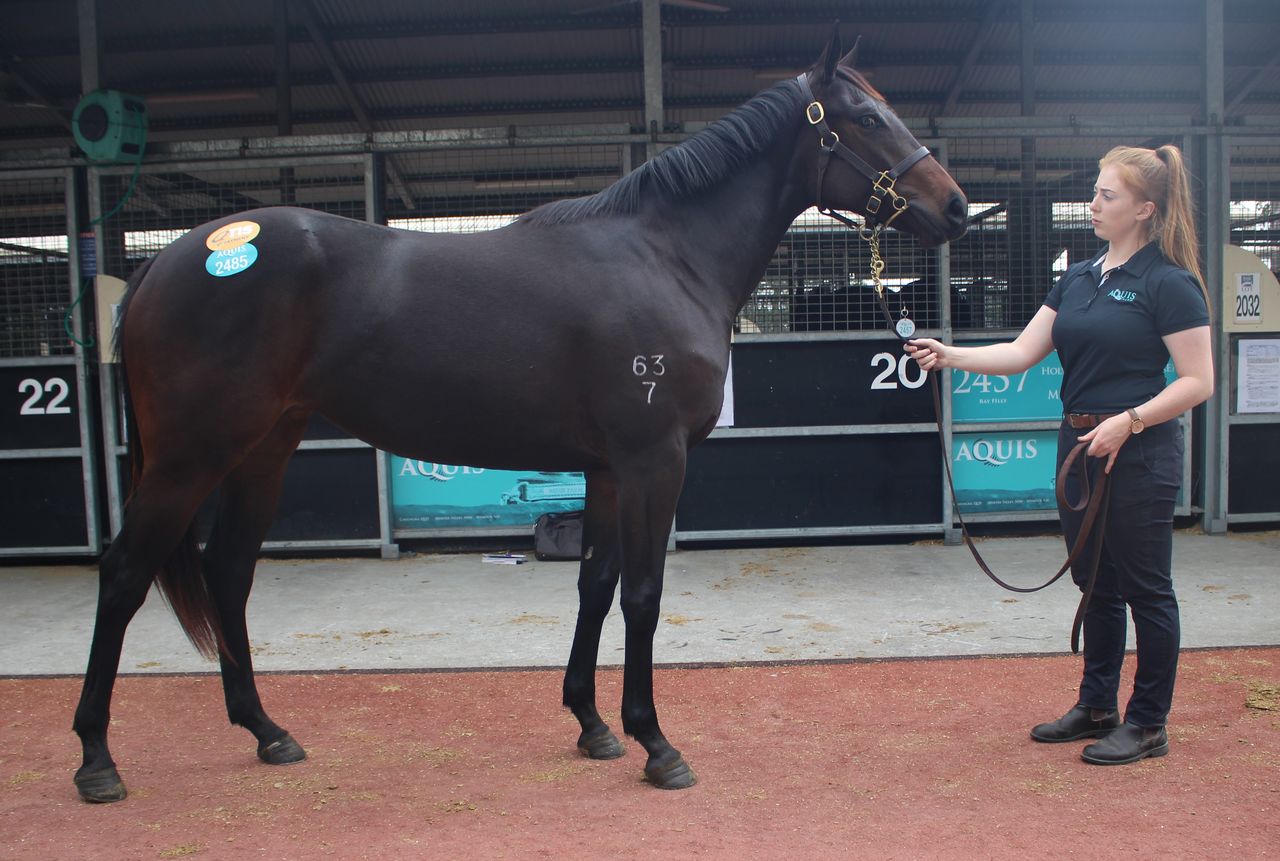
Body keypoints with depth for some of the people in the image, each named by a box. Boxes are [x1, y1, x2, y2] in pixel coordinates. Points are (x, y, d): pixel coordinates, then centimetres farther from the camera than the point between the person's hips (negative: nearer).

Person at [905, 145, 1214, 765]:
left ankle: (1149, 725, 18)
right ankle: (1097, 707, 30)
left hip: (1138, 453, -7)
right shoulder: (1078, 278, 10)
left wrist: (1128, 421, -23)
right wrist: (950, 356, -5)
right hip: (1078, 445, 7)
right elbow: (1021, 353, 6)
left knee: (1145, 587, 4)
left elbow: (1198, 382, -14)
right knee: (1096, 584, 16)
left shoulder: (1169, 283, -11)